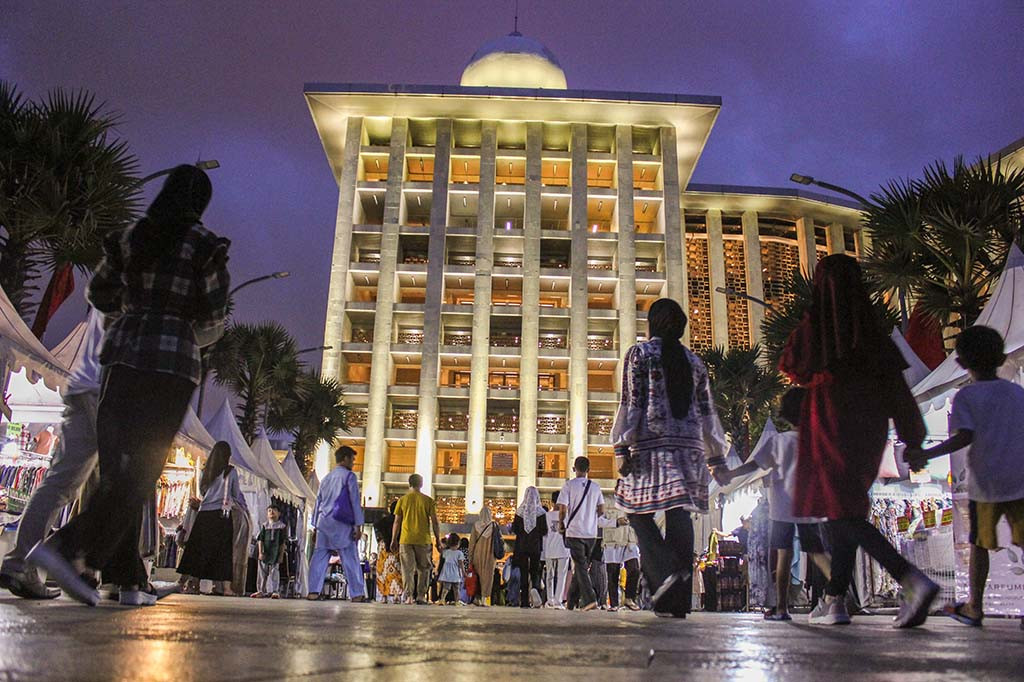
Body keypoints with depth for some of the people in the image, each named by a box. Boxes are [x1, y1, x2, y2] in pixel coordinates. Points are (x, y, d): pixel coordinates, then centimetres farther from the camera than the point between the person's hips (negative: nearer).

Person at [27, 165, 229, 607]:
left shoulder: (130, 237, 10)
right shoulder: (205, 247, -3)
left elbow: (100, 295, 21)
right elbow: (213, 321, -3)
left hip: (122, 355, 5)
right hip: (171, 364, -5)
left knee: (119, 471, 7)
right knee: (139, 474, -3)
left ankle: (130, 581, 7)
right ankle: (68, 549, -21)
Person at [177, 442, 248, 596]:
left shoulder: (205, 471, 10)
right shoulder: (230, 471, 0)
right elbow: (236, 494, 8)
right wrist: (245, 508, 24)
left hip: (204, 514, 4)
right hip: (222, 514, -4)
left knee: (200, 549, 9)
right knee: (223, 550, 1)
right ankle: (226, 586, 0)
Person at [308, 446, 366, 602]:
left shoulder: (326, 478, 18)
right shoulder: (349, 476, -2)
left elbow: (318, 501, 19)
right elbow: (355, 501, -7)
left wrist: (316, 525, 22)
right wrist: (358, 525, -6)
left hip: (323, 522, 6)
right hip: (341, 524, -6)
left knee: (319, 556, 5)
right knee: (350, 558, -2)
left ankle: (314, 591, -1)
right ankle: (356, 593, -1)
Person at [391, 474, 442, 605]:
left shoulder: (403, 499, 4)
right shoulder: (428, 500, 1)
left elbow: (397, 521, 5)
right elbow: (435, 522, 0)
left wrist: (394, 540, 12)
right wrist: (438, 540, 7)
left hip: (405, 540, 1)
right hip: (423, 540, -1)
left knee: (407, 569, 4)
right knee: (423, 569, 11)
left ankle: (409, 596, -4)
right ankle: (421, 596, 7)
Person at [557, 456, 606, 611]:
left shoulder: (569, 485, -7)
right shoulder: (595, 487, 5)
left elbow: (563, 509, -11)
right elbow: (601, 511, 6)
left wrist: (561, 523, 7)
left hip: (575, 531, -4)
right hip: (591, 533, 4)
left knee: (580, 566, -3)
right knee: (583, 565, 17)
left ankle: (590, 599, -15)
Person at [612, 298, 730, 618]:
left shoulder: (639, 353, 4)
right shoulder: (694, 361, 17)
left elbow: (631, 403, -5)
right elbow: (707, 412, 16)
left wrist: (622, 448, -6)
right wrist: (717, 459, 19)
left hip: (652, 446, -4)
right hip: (690, 448, 4)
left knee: (638, 510, 5)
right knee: (680, 515, 3)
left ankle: (666, 570, -17)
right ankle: (677, 600, 3)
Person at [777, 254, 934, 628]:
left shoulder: (812, 326, -6)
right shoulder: (873, 330, 3)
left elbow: (790, 368, 9)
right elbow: (897, 387, 1)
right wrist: (913, 440, 6)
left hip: (829, 425, -5)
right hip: (867, 429, 5)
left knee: (844, 514, -6)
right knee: (845, 510, 13)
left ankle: (913, 580, -25)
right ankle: (834, 600, 16)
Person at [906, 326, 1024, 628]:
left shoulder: (966, 396, -5)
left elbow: (964, 437, -17)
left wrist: (925, 455, -20)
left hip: (984, 483, -2)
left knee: (979, 544, 9)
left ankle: (974, 606, 19)